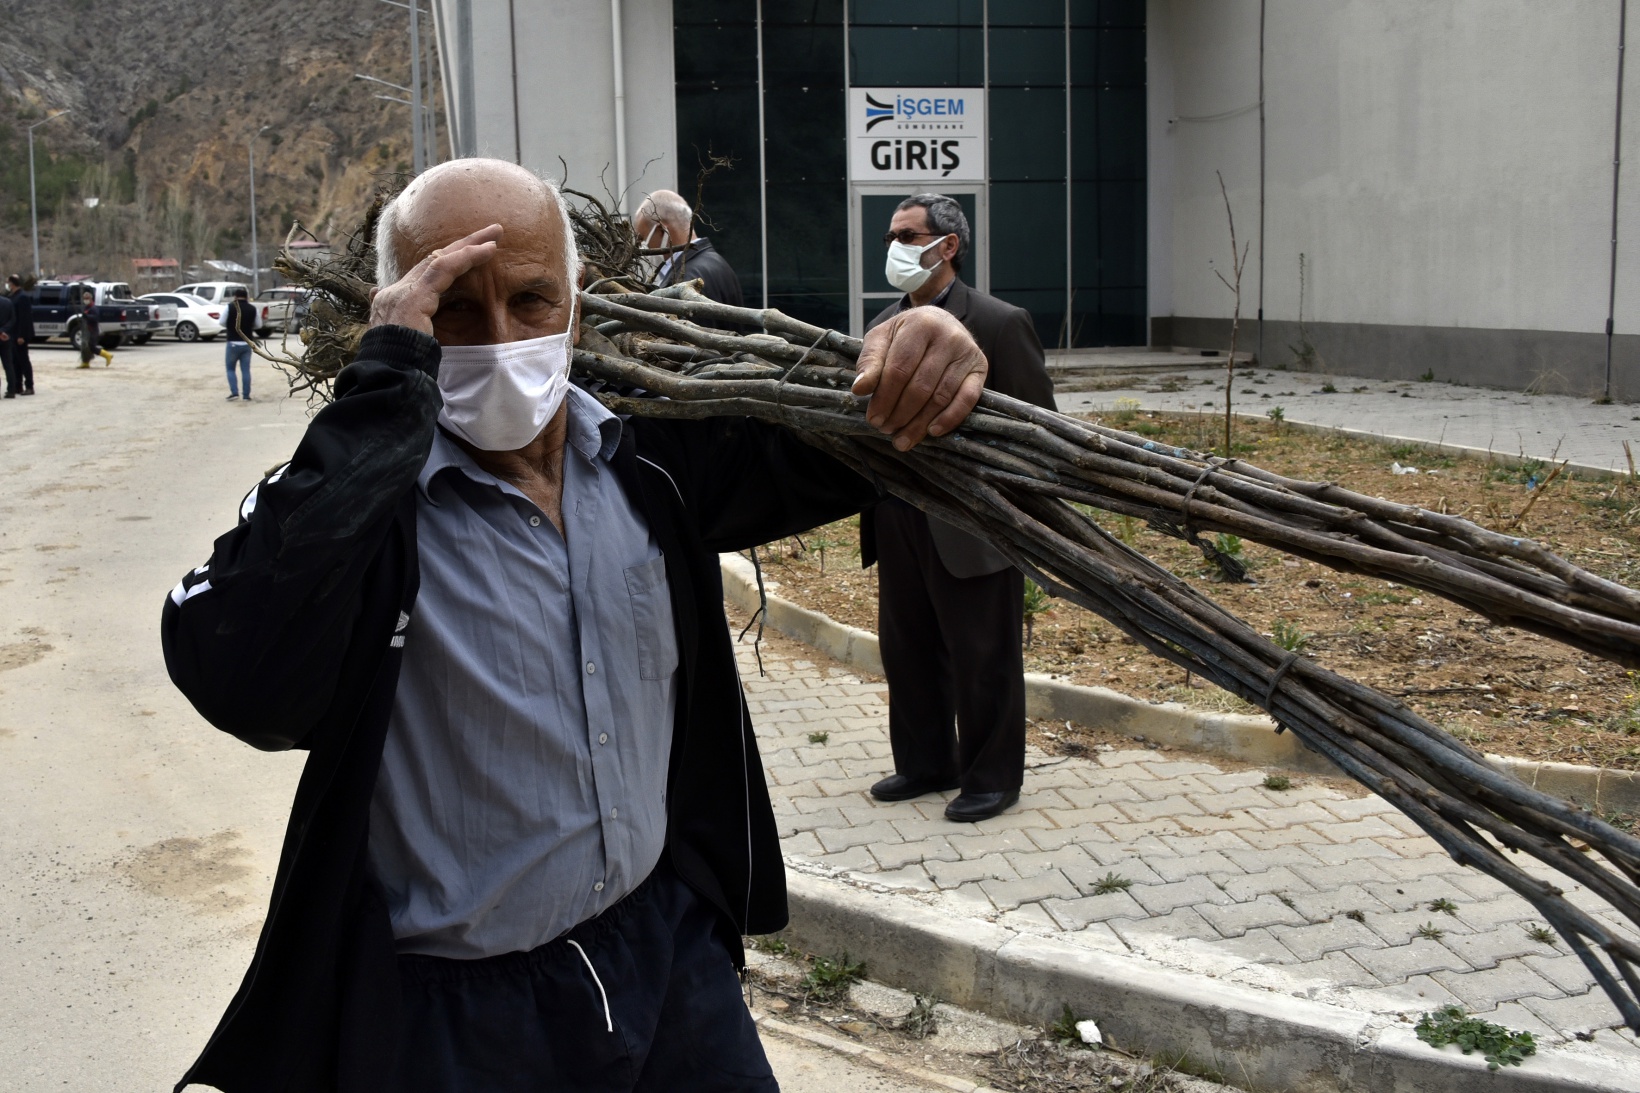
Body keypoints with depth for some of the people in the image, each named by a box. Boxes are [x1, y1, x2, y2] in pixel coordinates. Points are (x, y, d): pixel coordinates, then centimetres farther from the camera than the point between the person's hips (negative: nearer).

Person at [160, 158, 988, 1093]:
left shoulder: (648, 454, -3)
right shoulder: (355, 497, -19)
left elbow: (814, 456, 11)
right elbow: (245, 688, -38)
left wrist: (919, 366, -14)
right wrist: (391, 379, -34)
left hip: (671, 947, 5)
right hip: (452, 1013, -4)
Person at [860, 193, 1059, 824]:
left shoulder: (998, 324, -10)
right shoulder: (885, 325, 10)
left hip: (973, 526, -7)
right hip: (899, 522, 7)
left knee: (982, 659, 5)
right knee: (906, 650, 16)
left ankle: (991, 778, 20)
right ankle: (926, 763, 33)